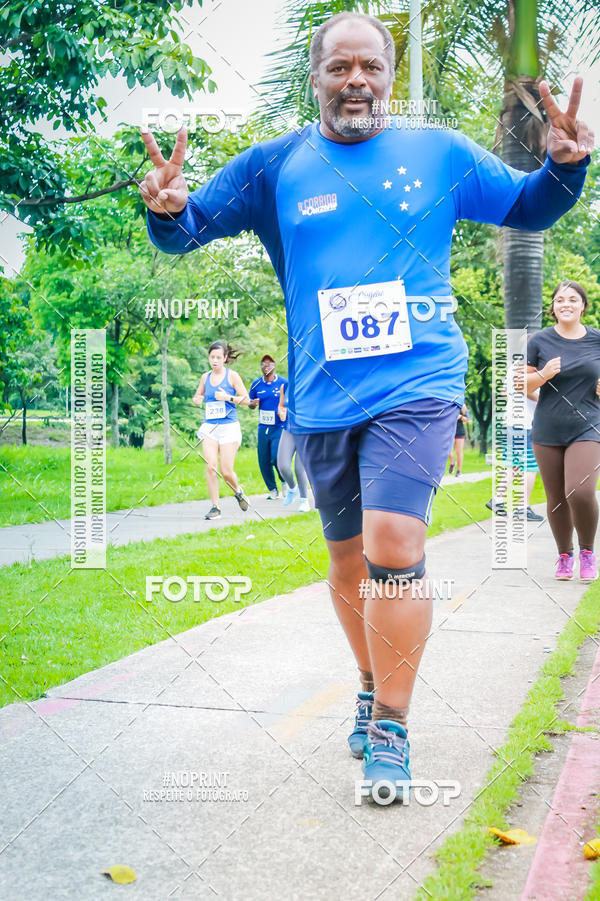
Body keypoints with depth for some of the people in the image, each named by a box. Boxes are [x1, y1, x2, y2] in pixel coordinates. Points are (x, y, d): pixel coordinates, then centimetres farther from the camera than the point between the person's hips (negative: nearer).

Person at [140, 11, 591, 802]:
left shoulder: (440, 153, 5)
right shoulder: (273, 166, 6)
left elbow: (527, 208, 15)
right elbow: (189, 231, 10)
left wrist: (565, 164, -7)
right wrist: (165, 209, -14)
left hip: (417, 386, -2)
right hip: (323, 402, 3)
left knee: (393, 546, -18)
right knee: (349, 558, 14)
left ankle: (390, 729, -4)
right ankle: (373, 686, 38)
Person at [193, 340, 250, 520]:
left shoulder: (232, 376, -1)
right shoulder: (205, 377, 11)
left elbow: (246, 399, -1)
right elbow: (197, 396, 25)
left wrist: (227, 397, -14)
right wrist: (197, 400, 2)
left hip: (229, 426, -3)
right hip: (209, 426, 3)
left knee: (227, 471, -6)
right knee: (211, 467, -11)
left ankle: (238, 491, 26)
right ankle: (215, 507, -3)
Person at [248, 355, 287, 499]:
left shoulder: (284, 383, -3)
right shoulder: (256, 384, 6)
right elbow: (250, 403, 15)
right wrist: (253, 404, -8)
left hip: (280, 427, -4)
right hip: (263, 428, 4)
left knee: (276, 458, -17)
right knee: (263, 462, 4)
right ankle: (273, 490, 22)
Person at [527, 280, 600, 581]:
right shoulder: (539, 341, 1)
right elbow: (522, 385, 3)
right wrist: (543, 375, -15)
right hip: (547, 431, 1)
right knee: (556, 499, 6)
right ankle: (564, 556, 26)